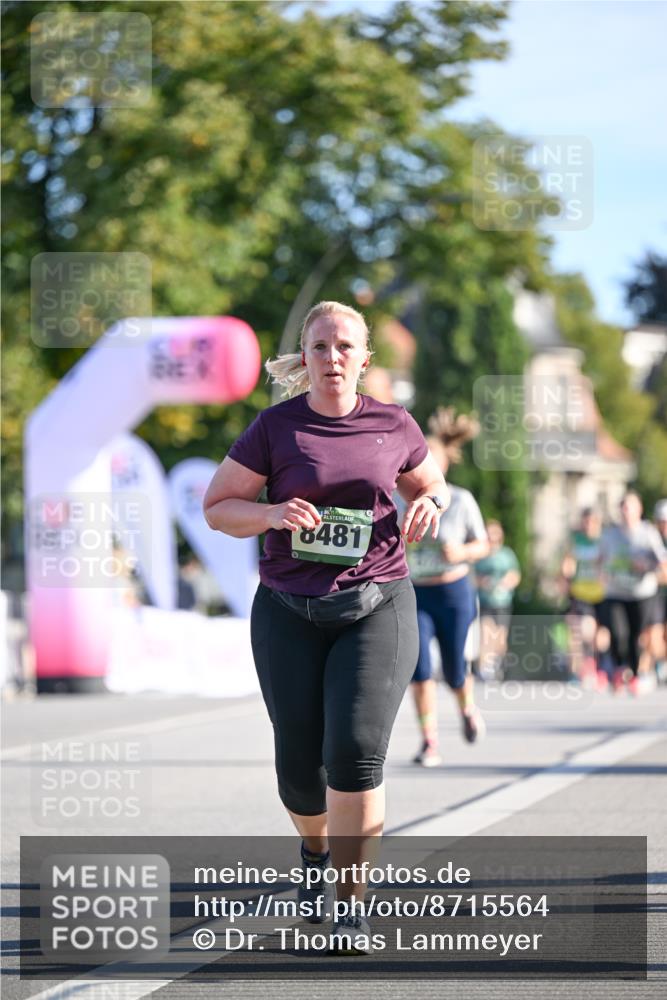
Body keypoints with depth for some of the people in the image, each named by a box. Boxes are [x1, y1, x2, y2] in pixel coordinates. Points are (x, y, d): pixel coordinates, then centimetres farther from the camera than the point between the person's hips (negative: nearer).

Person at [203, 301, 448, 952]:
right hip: (290, 614, 0)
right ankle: (316, 851, 39)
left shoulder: (393, 426, 4)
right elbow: (216, 507, 4)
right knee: (300, 763, 4)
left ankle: (351, 903, -8)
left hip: (376, 608, 0)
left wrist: (428, 507, -2)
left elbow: (429, 484, 22)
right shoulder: (276, 428, -1)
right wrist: (271, 514, -15)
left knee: (355, 750, -17)